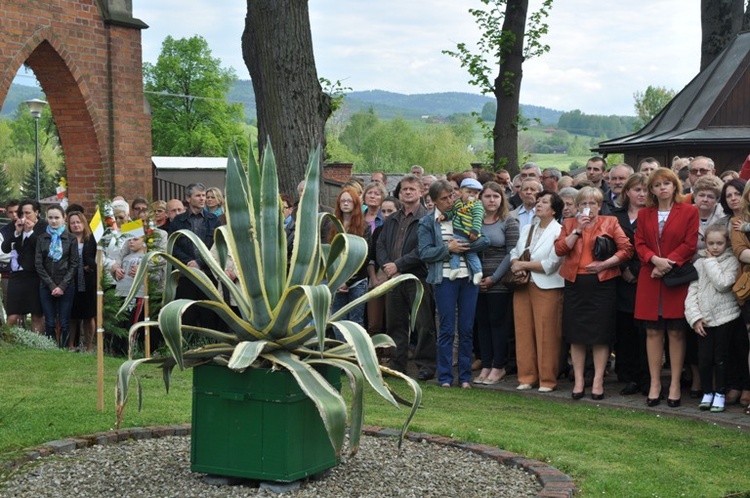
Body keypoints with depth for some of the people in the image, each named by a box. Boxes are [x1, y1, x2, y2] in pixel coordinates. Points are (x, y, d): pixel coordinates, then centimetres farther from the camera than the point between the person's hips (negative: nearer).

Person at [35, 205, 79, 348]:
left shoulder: (71, 239, 2)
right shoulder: (42, 238, 6)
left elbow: (74, 265, 0)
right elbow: (39, 265, 3)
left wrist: (62, 286, -9)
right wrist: (52, 285, -6)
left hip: (66, 286, -1)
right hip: (46, 286, 1)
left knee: (64, 323, -1)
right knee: (49, 323, 1)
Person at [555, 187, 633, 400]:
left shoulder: (610, 222, 5)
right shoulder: (569, 224, 11)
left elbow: (626, 249, -4)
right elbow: (560, 250, -3)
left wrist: (604, 264, -13)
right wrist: (577, 230, -9)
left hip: (602, 283, -2)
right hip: (575, 284, 2)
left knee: (600, 335, 0)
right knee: (576, 335, 5)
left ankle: (598, 381, 8)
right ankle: (579, 381, 12)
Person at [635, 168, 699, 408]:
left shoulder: (689, 211, 2)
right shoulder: (644, 214, 13)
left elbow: (690, 244, -4)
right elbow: (639, 244, 6)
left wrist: (667, 262, -13)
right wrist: (655, 259, -12)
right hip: (650, 280, 3)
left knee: (676, 332, 0)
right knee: (653, 332, 3)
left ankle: (675, 385, 6)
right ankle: (655, 383, 9)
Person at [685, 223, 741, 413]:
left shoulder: (731, 261, -2)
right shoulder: (699, 263, 6)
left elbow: (723, 283, -18)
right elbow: (692, 292, 3)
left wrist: (711, 262, -8)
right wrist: (695, 317, -7)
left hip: (725, 317, -2)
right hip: (704, 319, 2)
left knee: (720, 357, 4)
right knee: (704, 358, 2)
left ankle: (720, 394, 15)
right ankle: (707, 393, 16)